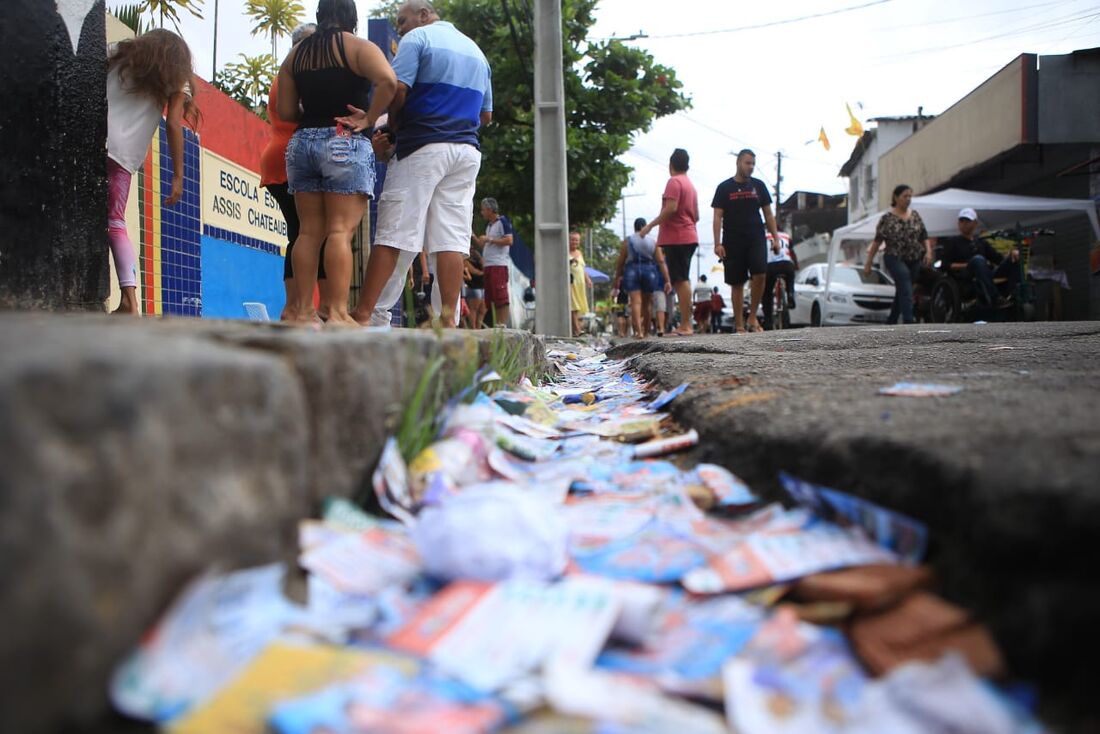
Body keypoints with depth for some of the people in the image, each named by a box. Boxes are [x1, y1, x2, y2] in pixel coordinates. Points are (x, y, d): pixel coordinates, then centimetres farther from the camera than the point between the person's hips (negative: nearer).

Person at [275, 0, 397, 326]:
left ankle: (304, 311, 5)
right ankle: (338, 313, -14)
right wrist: (368, 119, -12)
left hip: (302, 142, 5)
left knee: (309, 231, 6)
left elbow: (285, 111, 11)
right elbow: (388, 81, -20)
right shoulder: (358, 47, 0)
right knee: (341, 231, -10)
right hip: (345, 143, -5)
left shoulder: (295, 55, 15)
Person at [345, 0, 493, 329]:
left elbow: (397, 89, -10)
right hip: (467, 150, 6)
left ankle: (363, 313, -8)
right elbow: (486, 115, 23)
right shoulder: (476, 50, 23)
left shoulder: (418, 37, 2)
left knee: (393, 233, -7)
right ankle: (448, 318, -7)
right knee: (451, 238, -1)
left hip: (423, 144, -6)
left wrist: (393, 124, 6)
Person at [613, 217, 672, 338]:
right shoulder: (653, 241, 6)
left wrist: (617, 278, 12)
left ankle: (638, 330, -25)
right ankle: (646, 331, 21)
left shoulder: (627, 242, 3)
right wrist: (667, 280, -2)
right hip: (649, 271, 2)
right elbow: (661, 262, -1)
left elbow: (620, 262, 1)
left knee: (636, 301, -9)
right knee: (647, 302, 14)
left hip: (632, 271, -2)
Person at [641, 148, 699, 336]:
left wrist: (650, 226, -15)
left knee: (681, 280, -11)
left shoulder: (674, 182, -8)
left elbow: (671, 208, -20)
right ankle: (685, 325, 11)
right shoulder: (690, 185, 19)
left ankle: (686, 325, -14)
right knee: (683, 280, 10)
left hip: (676, 237, -9)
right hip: (689, 237, 9)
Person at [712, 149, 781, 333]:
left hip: (756, 240, 2)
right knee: (737, 283, 1)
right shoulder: (724, 188, 4)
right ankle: (739, 325, 7)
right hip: (733, 242, -1)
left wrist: (775, 237, 5)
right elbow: (718, 217, 0)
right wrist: (717, 244, -8)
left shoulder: (759, 186, 12)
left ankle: (753, 317, -4)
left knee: (759, 275, -18)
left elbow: (768, 214, 14)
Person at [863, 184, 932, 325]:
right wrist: (868, 263, -6)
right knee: (906, 292, -21)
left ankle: (891, 321, 25)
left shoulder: (915, 215, 9)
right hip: (895, 259, -5)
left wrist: (928, 251, -6)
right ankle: (909, 323, -29)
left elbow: (924, 236, 12)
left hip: (914, 261, 5)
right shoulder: (887, 218, -4)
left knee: (901, 292, 12)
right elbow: (877, 241, -5)